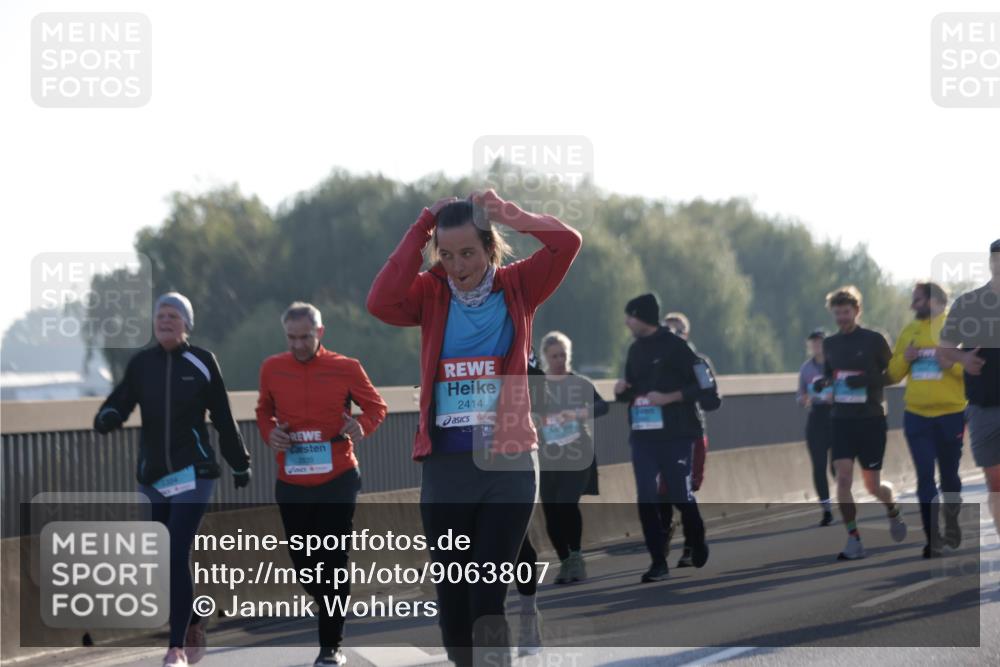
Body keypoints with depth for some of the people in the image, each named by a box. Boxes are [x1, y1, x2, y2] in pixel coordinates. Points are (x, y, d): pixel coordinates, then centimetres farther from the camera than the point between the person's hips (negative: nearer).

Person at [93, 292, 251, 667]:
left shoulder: (202, 362, -3)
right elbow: (120, 403, -1)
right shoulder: (141, 363, 5)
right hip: (153, 476, 4)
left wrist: (240, 464, 12)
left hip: (192, 473, -4)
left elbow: (223, 418, 4)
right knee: (167, 560, 10)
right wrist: (108, 417, -25)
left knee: (177, 556, -14)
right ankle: (194, 631, 30)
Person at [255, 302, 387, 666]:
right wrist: (269, 433, -4)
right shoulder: (272, 369, 3)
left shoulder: (346, 368, -3)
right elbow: (264, 411, 17)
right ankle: (329, 606, 37)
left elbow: (376, 405, 6)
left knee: (333, 561, -3)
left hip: (337, 481, -3)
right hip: (291, 484, 3)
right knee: (303, 561, 8)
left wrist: (362, 425, -16)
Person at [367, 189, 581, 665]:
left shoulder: (517, 287, 1)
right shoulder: (431, 293, 3)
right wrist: (421, 229, -13)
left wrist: (505, 213, -9)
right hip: (444, 464, 2)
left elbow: (568, 243, -12)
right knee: (452, 592, 8)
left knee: (488, 595, -6)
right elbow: (381, 303, -17)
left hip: (509, 463, -2)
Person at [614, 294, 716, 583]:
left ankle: (697, 544, 28)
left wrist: (668, 398, -18)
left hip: (675, 436, -6)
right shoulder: (635, 350, 11)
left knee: (680, 496, 1)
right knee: (646, 500, -3)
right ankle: (658, 562, 2)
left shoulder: (675, 347, -9)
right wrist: (622, 391, -1)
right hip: (642, 436, 6)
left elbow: (706, 385, -11)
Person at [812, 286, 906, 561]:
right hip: (841, 420, 3)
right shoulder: (830, 344, 7)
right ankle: (854, 541, -7)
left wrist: (868, 379, -19)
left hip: (871, 419, -3)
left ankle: (893, 510, 38)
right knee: (843, 478, -12)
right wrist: (822, 383, -3)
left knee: (873, 486, 3)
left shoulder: (874, 340, -5)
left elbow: (893, 373, -1)